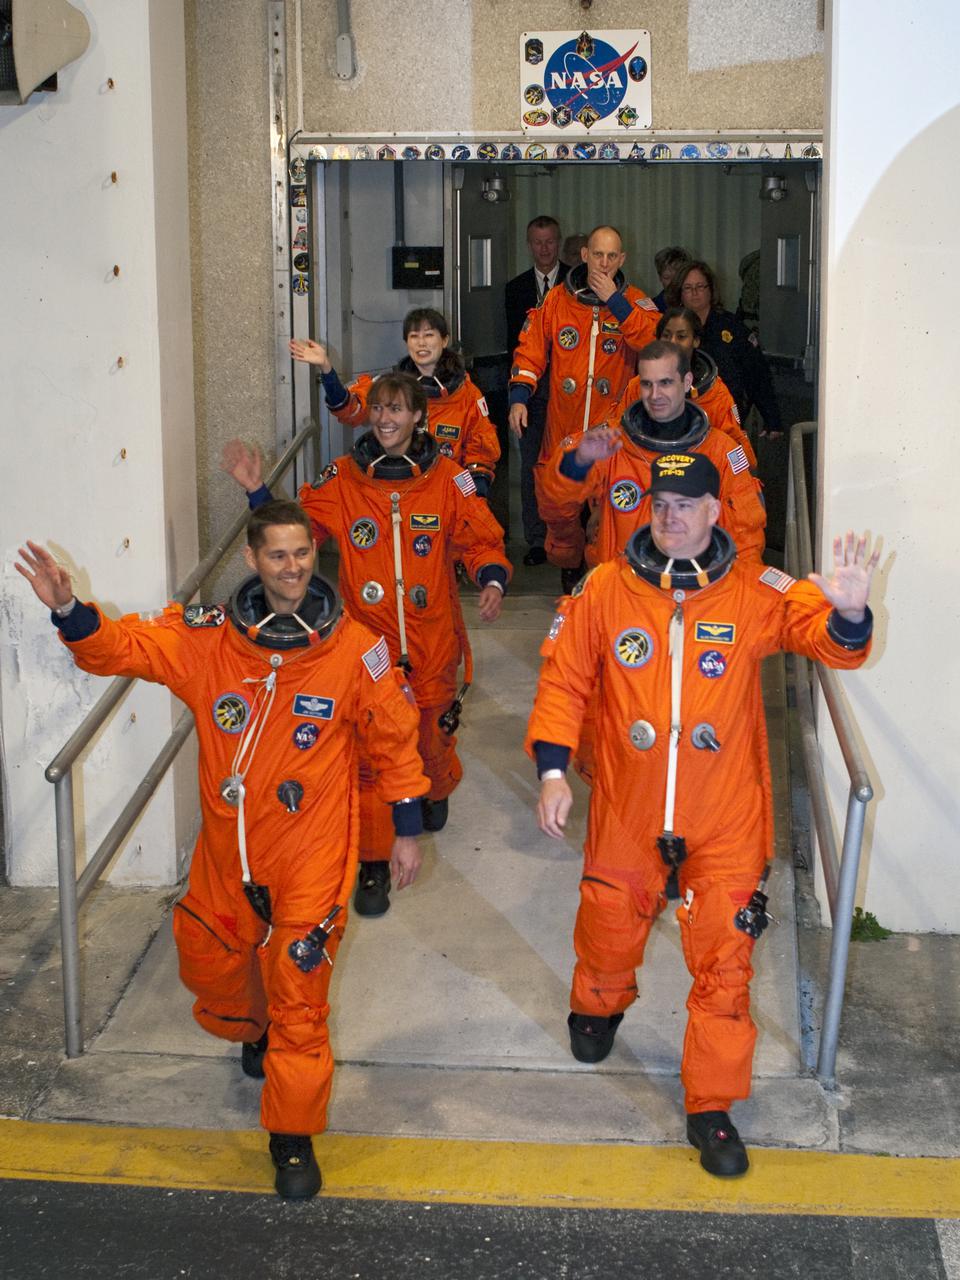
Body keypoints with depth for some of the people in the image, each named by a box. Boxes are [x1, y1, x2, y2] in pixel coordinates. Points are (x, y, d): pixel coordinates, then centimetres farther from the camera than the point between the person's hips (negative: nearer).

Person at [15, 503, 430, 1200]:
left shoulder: (355, 648, -10)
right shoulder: (206, 637, -6)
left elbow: (393, 737, 0)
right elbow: (122, 644, -6)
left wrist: (408, 829, 4)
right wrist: (68, 609, -26)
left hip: (312, 854, -3)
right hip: (227, 850, 3)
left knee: (298, 992, -3)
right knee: (211, 967, 19)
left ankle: (294, 1137, 14)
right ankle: (256, 1032, 55)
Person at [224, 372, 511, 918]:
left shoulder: (448, 479, -3)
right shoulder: (343, 479, -1)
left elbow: (482, 539, 1)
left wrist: (493, 580, -18)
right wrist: (258, 491, -10)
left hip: (431, 645, 0)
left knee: (432, 735, 16)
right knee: (370, 751, -2)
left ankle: (437, 792, 54)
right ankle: (374, 864, 10)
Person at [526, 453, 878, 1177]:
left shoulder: (757, 593, -8)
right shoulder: (605, 590, -6)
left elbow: (829, 640, -14)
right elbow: (564, 680, -1)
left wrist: (848, 613, -38)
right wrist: (553, 770, -9)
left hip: (726, 820, -1)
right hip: (627, 813, 2)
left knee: (724, 962, 1)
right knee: (609, 928, 22)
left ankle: (713, 1107, 16)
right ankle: (598, 1007, 57)